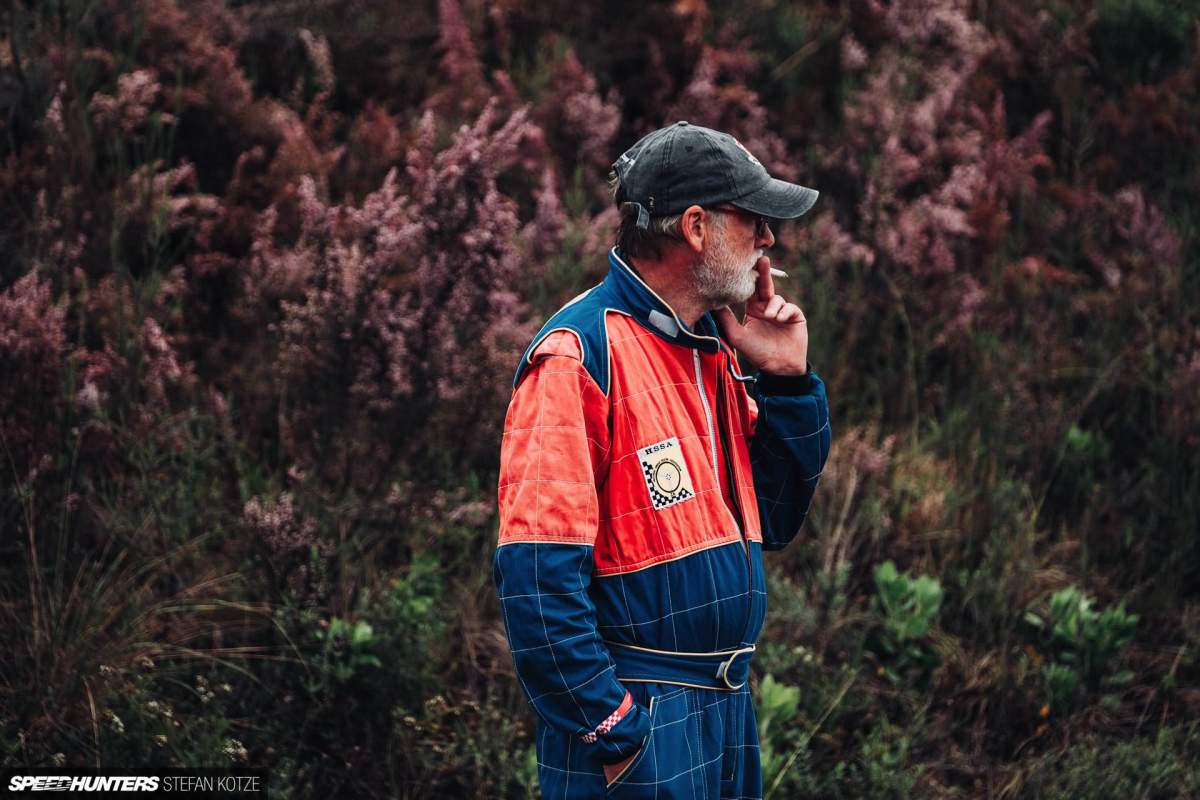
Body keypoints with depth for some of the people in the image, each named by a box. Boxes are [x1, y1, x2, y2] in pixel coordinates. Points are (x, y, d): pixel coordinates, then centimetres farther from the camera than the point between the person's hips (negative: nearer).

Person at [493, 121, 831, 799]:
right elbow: (537, 577, -21)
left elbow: (774, 522, 16)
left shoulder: (713, 353, 11)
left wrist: (786, 380, 4)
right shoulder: (579, 355, -15)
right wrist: (612, 732, -21)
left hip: (728, 710, 9)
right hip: (635, 719, -8)